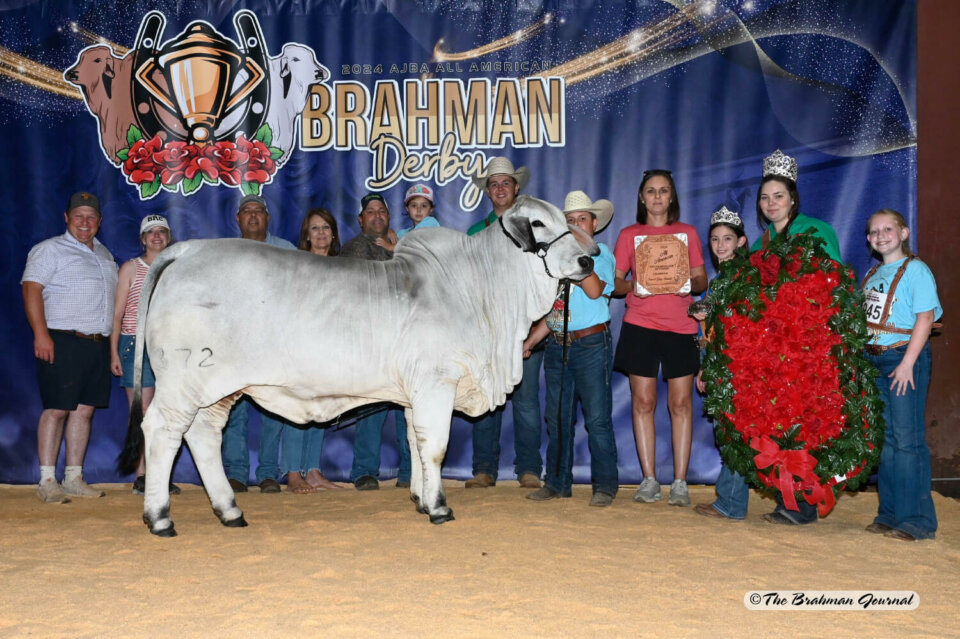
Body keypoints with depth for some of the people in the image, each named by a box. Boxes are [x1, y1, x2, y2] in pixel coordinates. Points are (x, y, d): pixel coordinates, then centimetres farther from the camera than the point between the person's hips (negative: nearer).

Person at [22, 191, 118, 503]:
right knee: (56, 409, -6)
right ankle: (47, 481, -1)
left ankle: (74, 478, 12)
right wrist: (40, 333, -20)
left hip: (98, 344, 6)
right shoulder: (50, 249, 0)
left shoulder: (104, 254, 21)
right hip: (63, 341, -6)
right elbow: (31, 289, -10)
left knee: (84, 409, 6)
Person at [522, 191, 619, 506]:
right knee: (557, 419, 9)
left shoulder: (601, 252, 1)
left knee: (597, 419, -5)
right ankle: (557, 483, 18)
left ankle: (605, 485, 4)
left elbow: (595, 290, -20)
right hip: (557, 346, 6)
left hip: (591, 344, -6)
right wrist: (529, 342, 15)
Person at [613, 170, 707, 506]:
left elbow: (702, 279, 10)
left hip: (680, 326, 0)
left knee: (681, 402, -2)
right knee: (643, 401, -2)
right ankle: (649, 480, 6)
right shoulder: (629, 234, 10)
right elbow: (615, 282, 8)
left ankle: (680, 482, 2)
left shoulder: (688, 233, 12)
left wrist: (690, 283, -12)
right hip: (640, 325, 0)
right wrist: (632, 285, -13)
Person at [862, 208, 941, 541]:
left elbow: (925, 317, -12)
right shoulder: (872, 274, 16)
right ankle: (889, 514, 17)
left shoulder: (915, 270, -5)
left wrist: (907, 362, -18)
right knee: (884, 438, 9)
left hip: (905, 357, -7)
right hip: (873, 360, 7)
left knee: (907, 438, -7)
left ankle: (916, 520, -1)